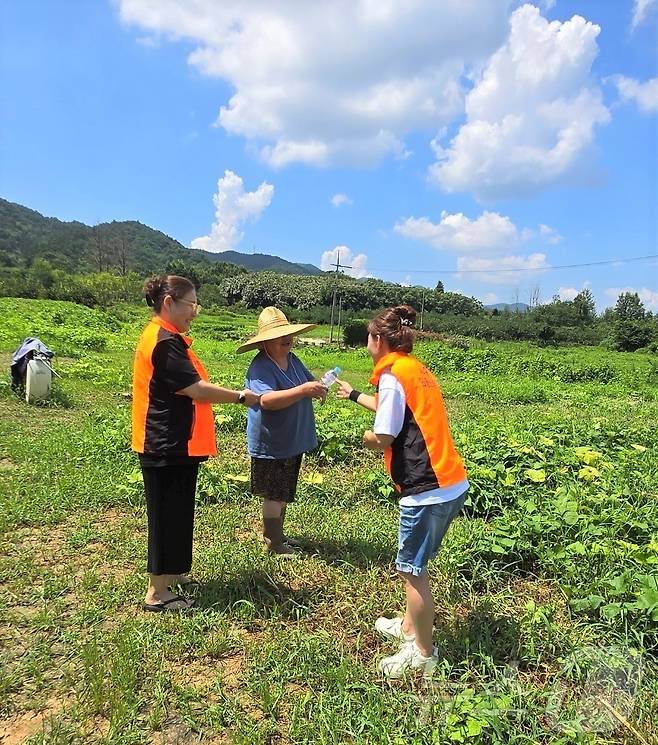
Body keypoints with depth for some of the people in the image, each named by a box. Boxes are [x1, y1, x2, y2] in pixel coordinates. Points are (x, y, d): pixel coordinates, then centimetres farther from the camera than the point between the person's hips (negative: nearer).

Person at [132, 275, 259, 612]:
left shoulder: (165, 337, 14)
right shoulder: (165, 341, -20)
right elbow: (196, 389, -22)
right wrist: (240, 396, -11)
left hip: (172, 444, 10)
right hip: (169, 446, -10)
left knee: (175, 513, 20)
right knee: (167, 515, 0)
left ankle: (169, 573, 35)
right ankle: (157, 593, 13)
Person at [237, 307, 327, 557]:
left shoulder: (293, 360, 6)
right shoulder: (260, 367, -21)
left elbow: (309, 381, 14)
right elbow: (266, 400, -35)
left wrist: (318, 388, -11)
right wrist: (303, 390, -41)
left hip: (292, 441, 9)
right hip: (271, 443, -8)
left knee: (283, 493, 21)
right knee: (274, 494, 4)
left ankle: (277, 534, 37)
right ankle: (273, 543, 19)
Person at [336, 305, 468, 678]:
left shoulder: (392, 374, -12)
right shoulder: (417, 369, 16)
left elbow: (383, 438, -15)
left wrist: (367, 436, 8)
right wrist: (354, 395, 46)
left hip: (428, 491, -9)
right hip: (452, 484, 9)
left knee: (412, 569, 7)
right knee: (415, 563, 24)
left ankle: (423, 654, 22)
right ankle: (410, 626, 41)